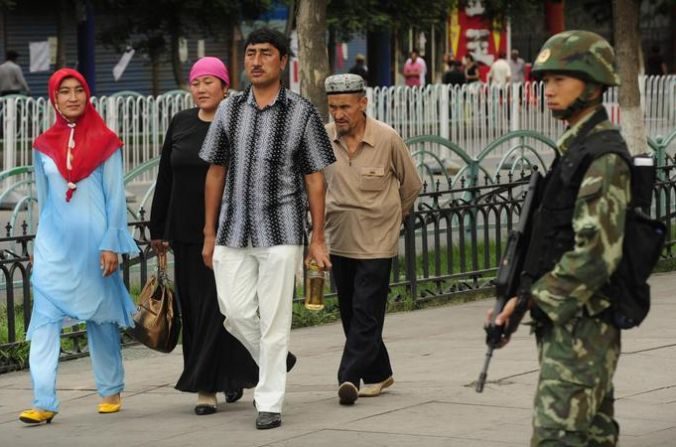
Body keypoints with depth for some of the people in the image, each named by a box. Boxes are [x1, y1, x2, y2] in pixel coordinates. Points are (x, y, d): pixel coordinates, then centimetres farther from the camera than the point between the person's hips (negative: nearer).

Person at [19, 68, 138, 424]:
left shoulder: (105, 143, 0)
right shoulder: (44, 147, 7)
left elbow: (115, 197, -1)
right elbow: (43, 199, 15)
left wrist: (111, 244, -7)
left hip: (93, 241, -2)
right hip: (53, 244, 2)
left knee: (101, 317, 9)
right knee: (44, 320, -10)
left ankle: (110, 391, 24)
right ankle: (43, 402, -14)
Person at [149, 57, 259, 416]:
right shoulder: (180, 124, 9)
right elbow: (165, 180, 13)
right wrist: (158, 229, 12)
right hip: (186, 231, 5)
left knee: (218, 305, -6)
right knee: (193, 307, 5)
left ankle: (207, 386, -3)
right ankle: (232, 373, 18)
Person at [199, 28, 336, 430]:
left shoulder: (302, 113, 0)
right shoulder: (229, 110, 8)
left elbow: (315, 178, 2)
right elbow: (216, 172, 12)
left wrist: (318, 239, -1)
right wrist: (209, 234, 9)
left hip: (281, 230, -3)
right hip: (234, 230, 3)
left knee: (274, 319, -2)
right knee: (236, 312, 1)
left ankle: (270, 403, 7)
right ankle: (275, 362, 28)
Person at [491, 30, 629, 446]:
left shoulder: (604, 159, -16)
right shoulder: (578, 148, 16)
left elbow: (596, 253, -23)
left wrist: (532, 299, -18)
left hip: (581, 323, -10)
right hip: (569, 322, 10)